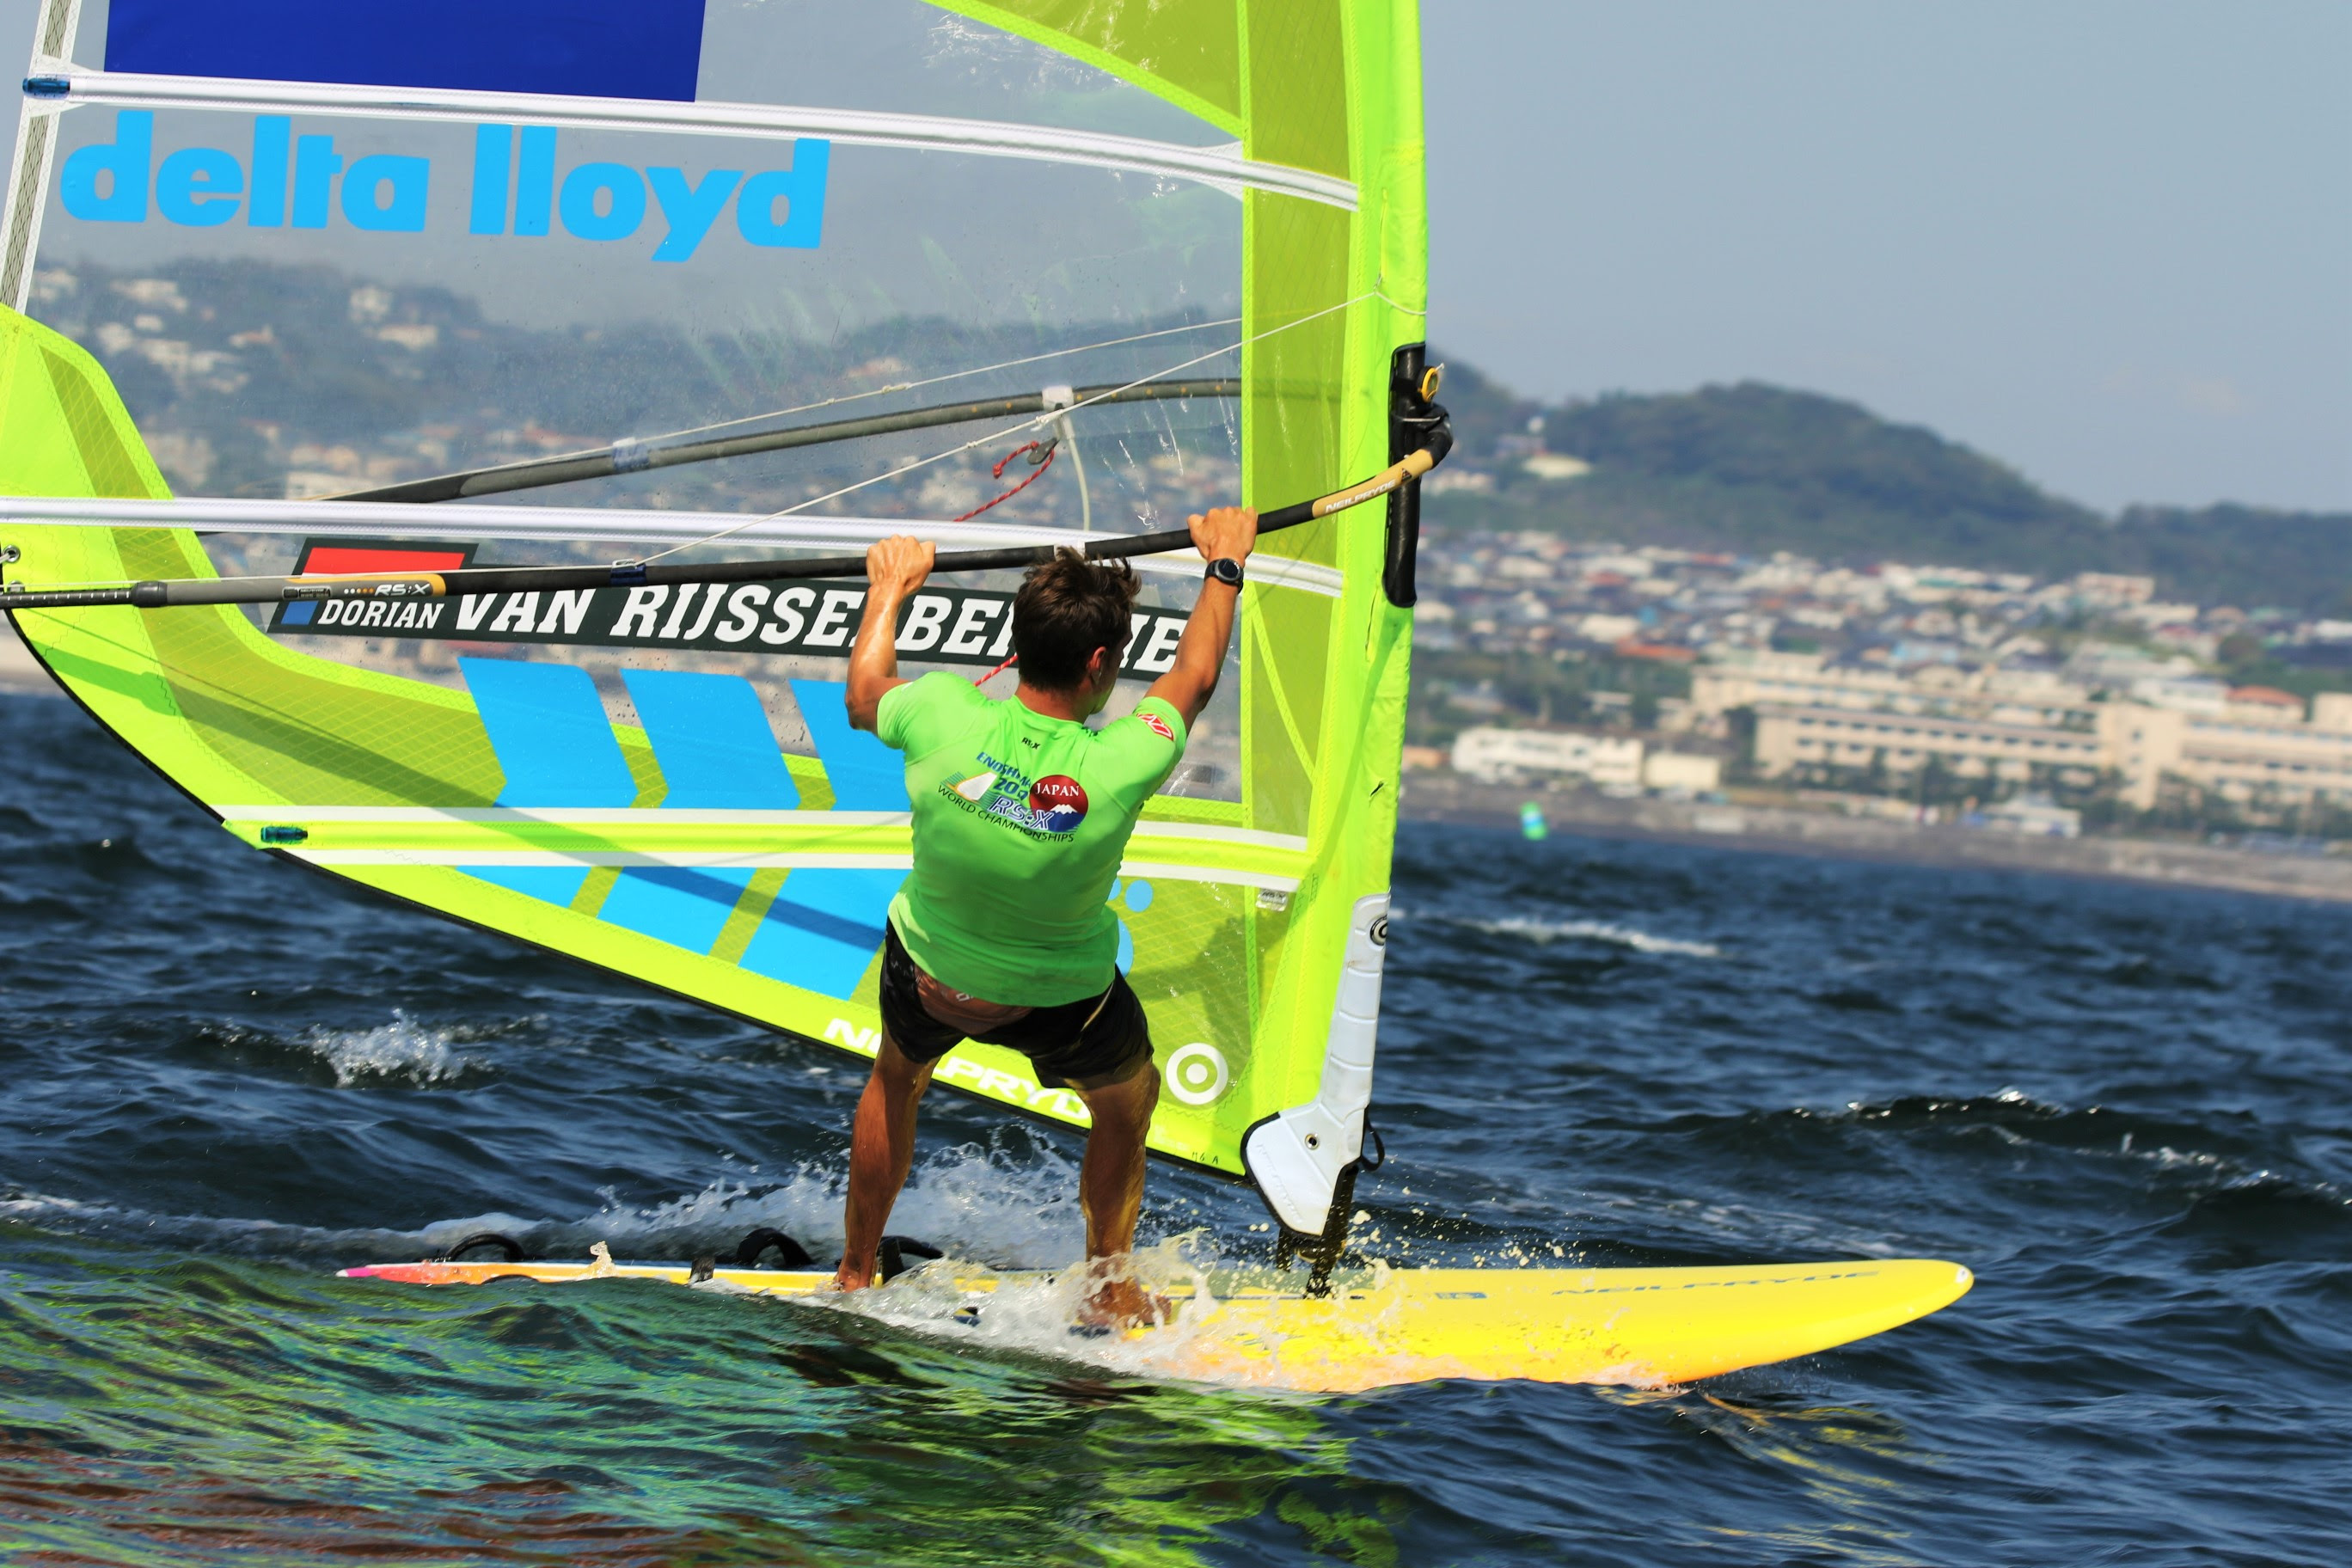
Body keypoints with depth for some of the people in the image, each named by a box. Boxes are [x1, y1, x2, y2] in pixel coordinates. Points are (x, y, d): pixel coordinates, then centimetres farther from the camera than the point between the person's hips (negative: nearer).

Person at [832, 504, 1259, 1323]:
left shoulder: (944, 719, -30)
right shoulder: (1118, 768, -33)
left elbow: (863, 697, -4)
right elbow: (1194, 680, -11)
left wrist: (889, 589, 13)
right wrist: (1224, 565, 6)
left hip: (929, 977, 2)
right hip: (1062, 1003, -2)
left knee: (896, 1077, 35)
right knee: (1128, 1101, 30)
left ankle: (855, 1278, 46)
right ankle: (1109, 1288, 44)